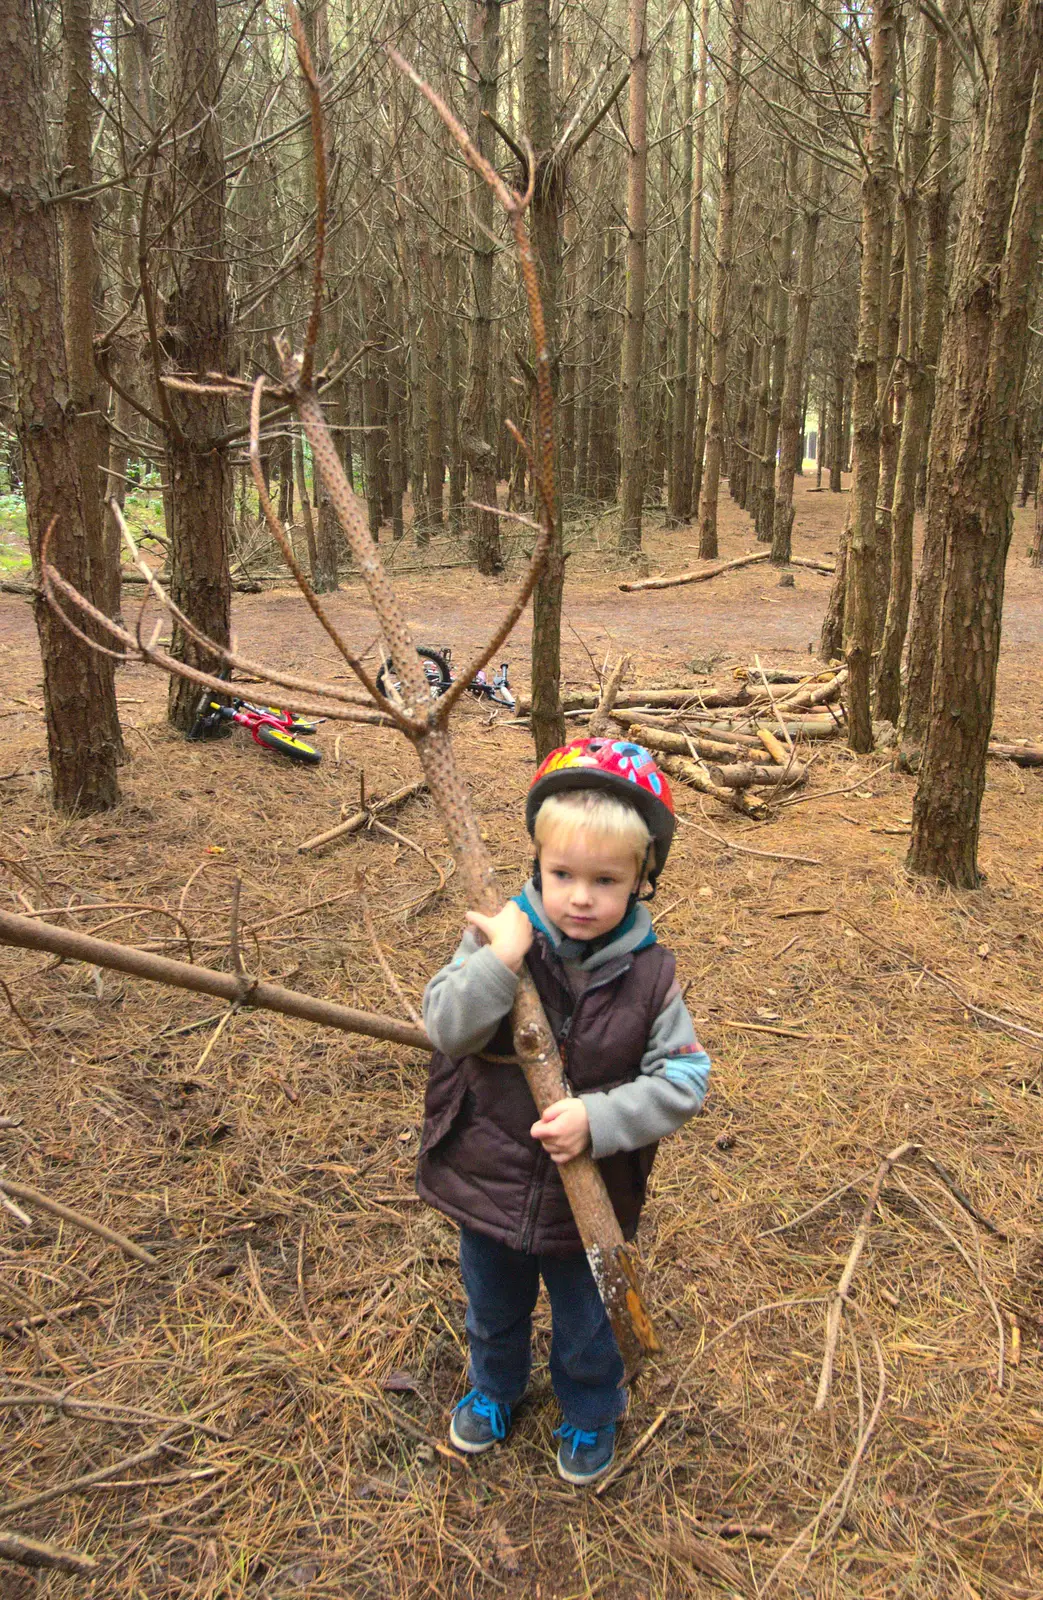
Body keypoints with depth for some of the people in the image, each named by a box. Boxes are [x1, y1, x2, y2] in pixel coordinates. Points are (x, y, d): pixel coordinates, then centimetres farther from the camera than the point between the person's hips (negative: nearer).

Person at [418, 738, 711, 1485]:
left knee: (586, 1327, 24)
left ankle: (591, 1414, 54)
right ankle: (494, 1388, 59)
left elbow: (684, 1079, -16)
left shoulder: (648, 973, -17)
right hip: (489, 1181, 1)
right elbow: (447, 1029, -24)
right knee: (494, 1309, 29)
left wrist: (599, 1118, -29)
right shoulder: (500, 937, -18)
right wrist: (499, 959, -37)